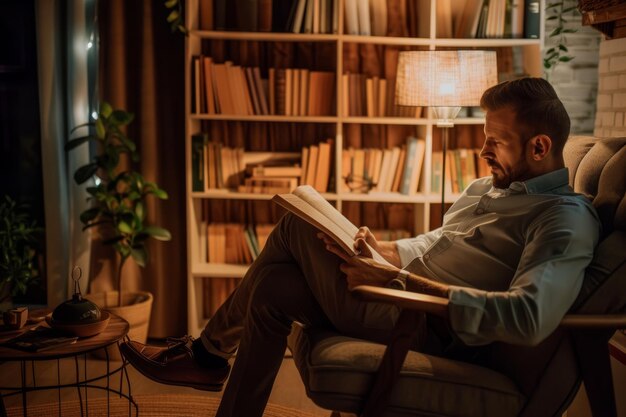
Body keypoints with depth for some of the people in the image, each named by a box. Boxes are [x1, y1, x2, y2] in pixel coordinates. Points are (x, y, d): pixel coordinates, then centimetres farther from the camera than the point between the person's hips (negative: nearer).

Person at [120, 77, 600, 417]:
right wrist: (382, 251, 1)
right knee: (272, 287, -4)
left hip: (430, 324, -9)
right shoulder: (489, 186, 14)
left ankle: (209, 351, 9)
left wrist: (403, 278, -32)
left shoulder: (567, 221, -14)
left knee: (297, 228, -10)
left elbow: (530, 318, -30)